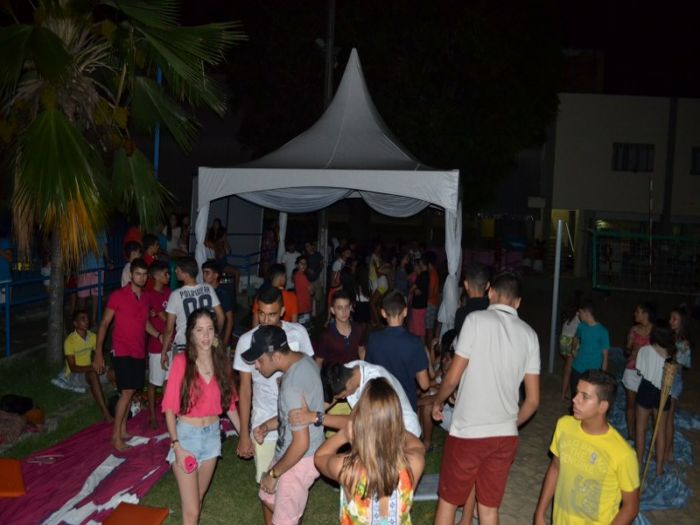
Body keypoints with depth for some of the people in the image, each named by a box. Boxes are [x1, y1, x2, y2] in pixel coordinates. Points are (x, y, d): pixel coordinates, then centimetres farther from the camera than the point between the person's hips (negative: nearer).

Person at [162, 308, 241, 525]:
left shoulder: (221, 361, -1)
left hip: (212, 435, 4)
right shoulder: (181, 361, -14)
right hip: (187, 435, -4)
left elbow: (229, 403, 5)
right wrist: (176, 445, -17)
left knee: (198, 498, 20)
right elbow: (169, 406, -13)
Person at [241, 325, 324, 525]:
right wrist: (267, 425, 2)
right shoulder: (303, 359, -4)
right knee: (269, 499, 29)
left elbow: (301, 443, -29)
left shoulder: (292, 386, -33)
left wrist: (273, 473, -15)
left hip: (300, 460, -9)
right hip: (289, 452, 10)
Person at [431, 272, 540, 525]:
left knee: (448, 501, 13)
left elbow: (453, 377, -10)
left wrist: (437, 402, 9)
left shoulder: (476, 319, -8)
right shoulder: (529, 334, 5)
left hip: (467, 430, -4)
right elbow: (533, 400, 5)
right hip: (505, 436, 4)